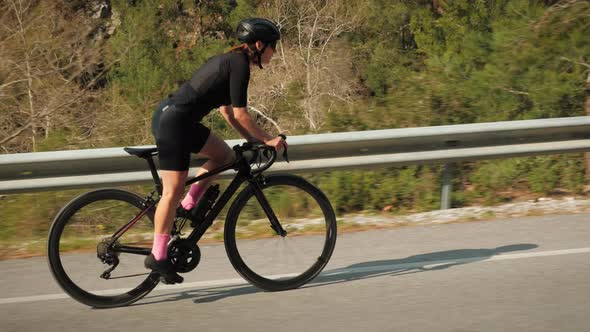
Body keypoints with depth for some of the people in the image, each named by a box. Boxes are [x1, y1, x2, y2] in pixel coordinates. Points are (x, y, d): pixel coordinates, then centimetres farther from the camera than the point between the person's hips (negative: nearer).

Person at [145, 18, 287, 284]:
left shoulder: (230, 60, 18)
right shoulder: (240, 65, -11)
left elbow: (226, 109, 22)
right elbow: (239, 114, -13)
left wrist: (252, 139, 18)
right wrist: (267, 139, -3)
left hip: (171, 115, 10)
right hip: (173, 122, -10)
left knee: (224, 155, 17)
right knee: (173, 190, -6)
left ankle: (187, 207, 15)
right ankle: (158, 256, 0)